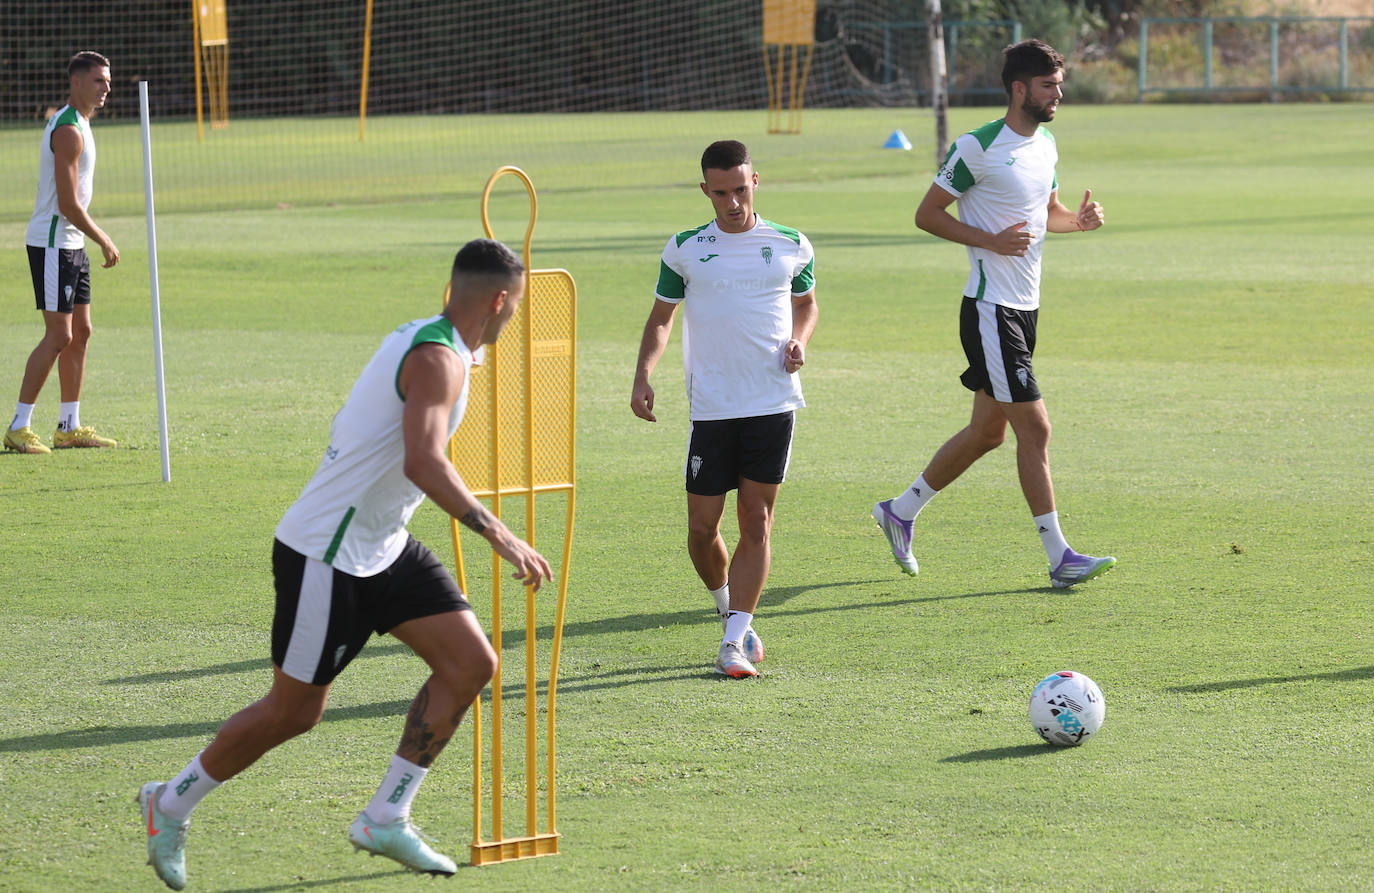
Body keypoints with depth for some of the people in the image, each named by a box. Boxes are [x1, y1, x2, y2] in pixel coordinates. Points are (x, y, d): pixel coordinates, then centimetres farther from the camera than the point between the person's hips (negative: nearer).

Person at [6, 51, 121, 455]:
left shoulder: (77, 124, 14)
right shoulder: (68, 130, -19)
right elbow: (67, 204, -22)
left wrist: (98, 235, 22)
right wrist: (103, 240, -12)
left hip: (72, 245, 10)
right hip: (53, 244, -10)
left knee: (80, 332, 11)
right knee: (59, 336, -10)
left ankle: (69, 426, 16)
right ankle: (18, 428, -6)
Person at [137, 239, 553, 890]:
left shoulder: (419, 338, 9)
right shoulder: (439, 360, -21)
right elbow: (423, 463, -36)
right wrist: (496, 533, -38)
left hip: (383, 549, 10)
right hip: (327, 558, -10)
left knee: (471, 664, 0)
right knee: (294, 711, 1)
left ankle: (385, 820, 7)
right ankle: (171, 806, 22)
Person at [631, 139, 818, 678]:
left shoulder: (791, 247, 5)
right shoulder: (684, 250, 4)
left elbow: (806, 304, 20)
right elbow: (661, 317, 12)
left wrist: (799, 342, -1)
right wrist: (643, 376, -3)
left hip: (773, 405, 0)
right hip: (711, 408, 0)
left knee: (757, 522, -4)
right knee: (702, 527, 0)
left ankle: (734, 642, -2)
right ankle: (728, 608, 27)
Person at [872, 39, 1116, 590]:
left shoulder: (1046, 144, 11)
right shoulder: (977, 148, -14)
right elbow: (927, 214, -9)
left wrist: (1080, 219, 2)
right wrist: (991, 240, -21)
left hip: (1026, 307, 9)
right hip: (990, 310, -9)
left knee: (988, 430, 14)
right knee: (1035, 427, -10)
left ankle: (900, 512, 30)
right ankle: (1058, 557, -6)